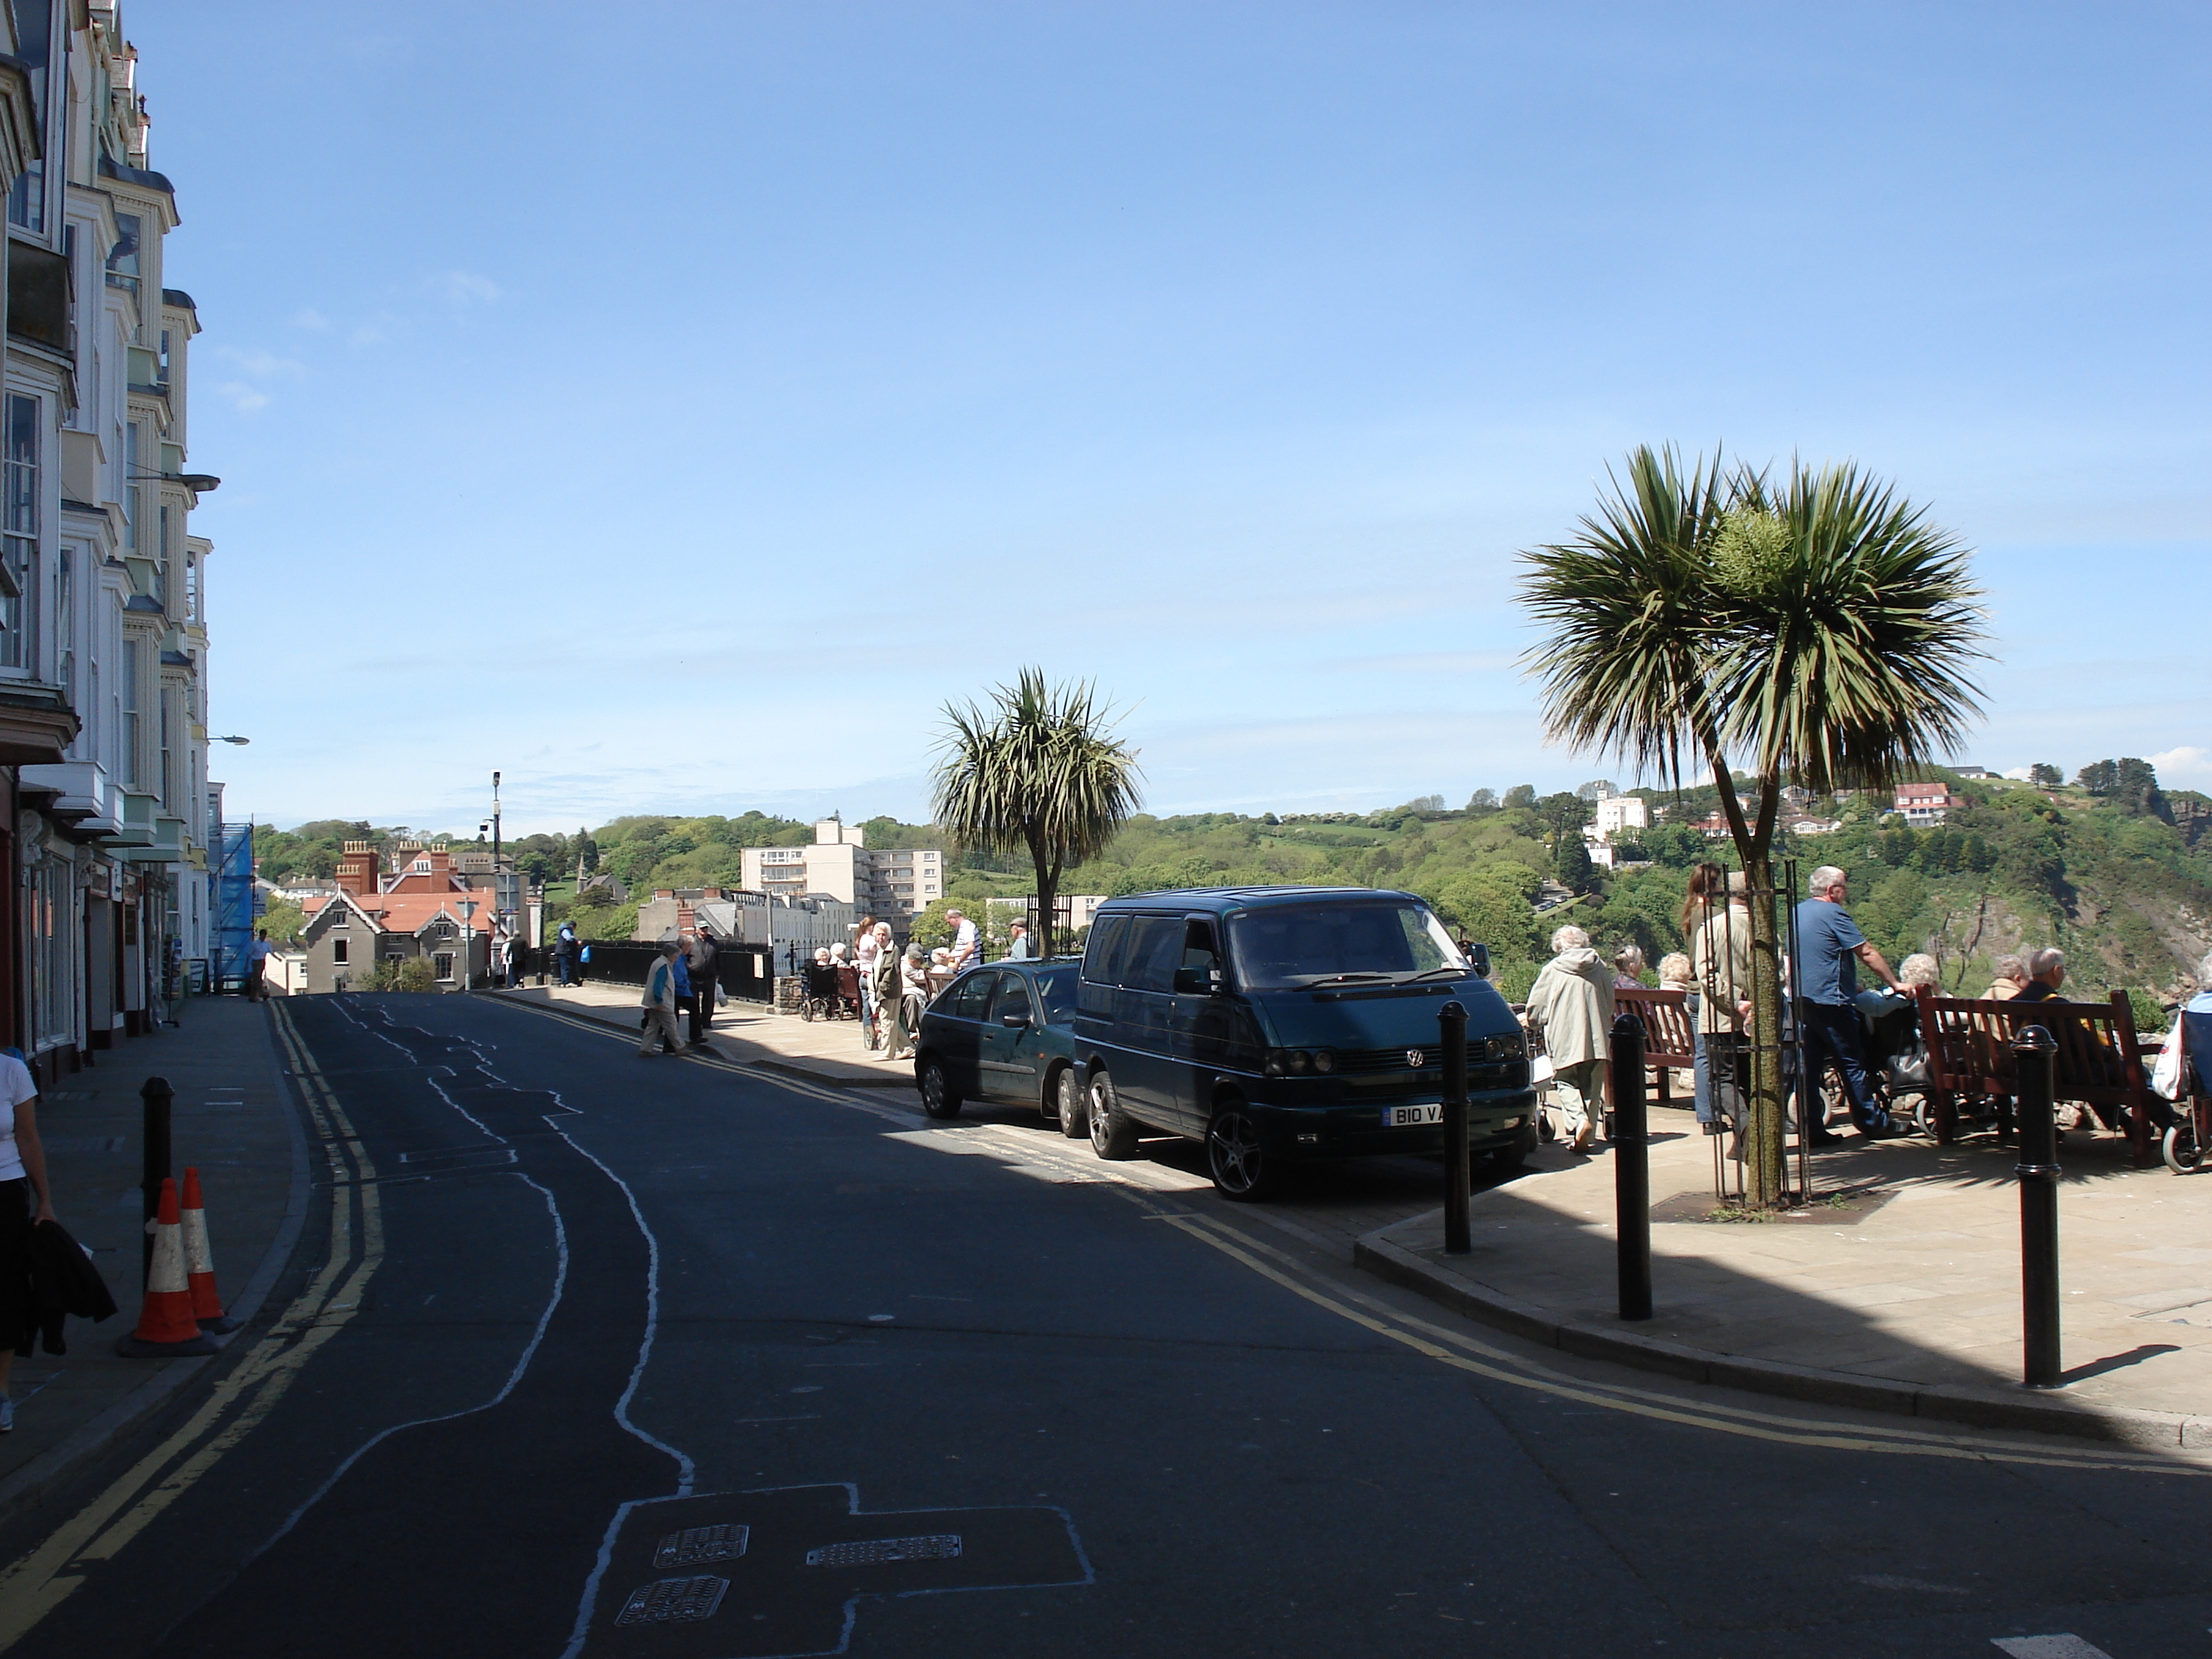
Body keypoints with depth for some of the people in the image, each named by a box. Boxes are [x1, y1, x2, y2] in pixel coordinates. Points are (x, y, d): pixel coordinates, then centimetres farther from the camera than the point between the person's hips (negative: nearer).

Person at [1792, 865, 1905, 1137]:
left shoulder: (1799, 912, 15)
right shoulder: (1834, 913, -11)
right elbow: (1867, 953, -10)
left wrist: (1851, 985, 32)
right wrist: (1894, 984, -1)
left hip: (1801, 999, 8)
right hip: (1829, 1001, -8)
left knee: (1809, 1063, 6)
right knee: (1852, 1063, 1)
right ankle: (1872, 1122, 8)